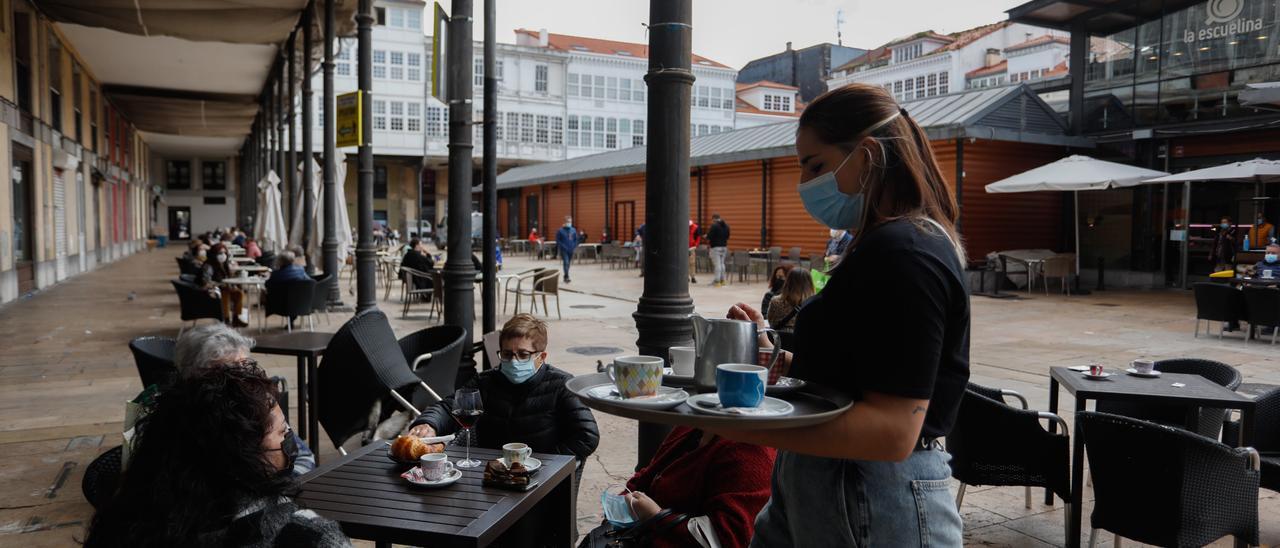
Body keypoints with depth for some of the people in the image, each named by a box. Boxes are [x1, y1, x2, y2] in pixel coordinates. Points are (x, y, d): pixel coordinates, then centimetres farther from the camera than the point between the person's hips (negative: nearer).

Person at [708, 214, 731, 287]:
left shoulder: (714, 225, -13)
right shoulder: (726, 225, 10)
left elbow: (709, 237, -14)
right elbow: (727, 236, 16)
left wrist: (708, 240, 5)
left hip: (716, 247, -7)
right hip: (724, 247, 7)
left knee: (717, 264, -6)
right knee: (722, 263, 15)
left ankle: (717, 281, -5)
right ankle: (722, 280, 18)